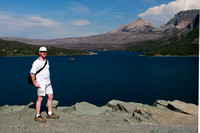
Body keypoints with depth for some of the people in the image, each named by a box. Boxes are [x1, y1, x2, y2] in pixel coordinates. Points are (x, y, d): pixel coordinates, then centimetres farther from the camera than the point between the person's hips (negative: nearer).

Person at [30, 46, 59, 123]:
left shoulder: (46, 61, 13)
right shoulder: (37, 62, -13)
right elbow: (32, 73, -19)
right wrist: (35, 83, -19)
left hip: (48, 83, 8)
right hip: (41, 83, -8)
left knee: (50, 97, 9)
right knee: (40, 98, -5)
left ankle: (50, 114, 20)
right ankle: (37, 116, 4)